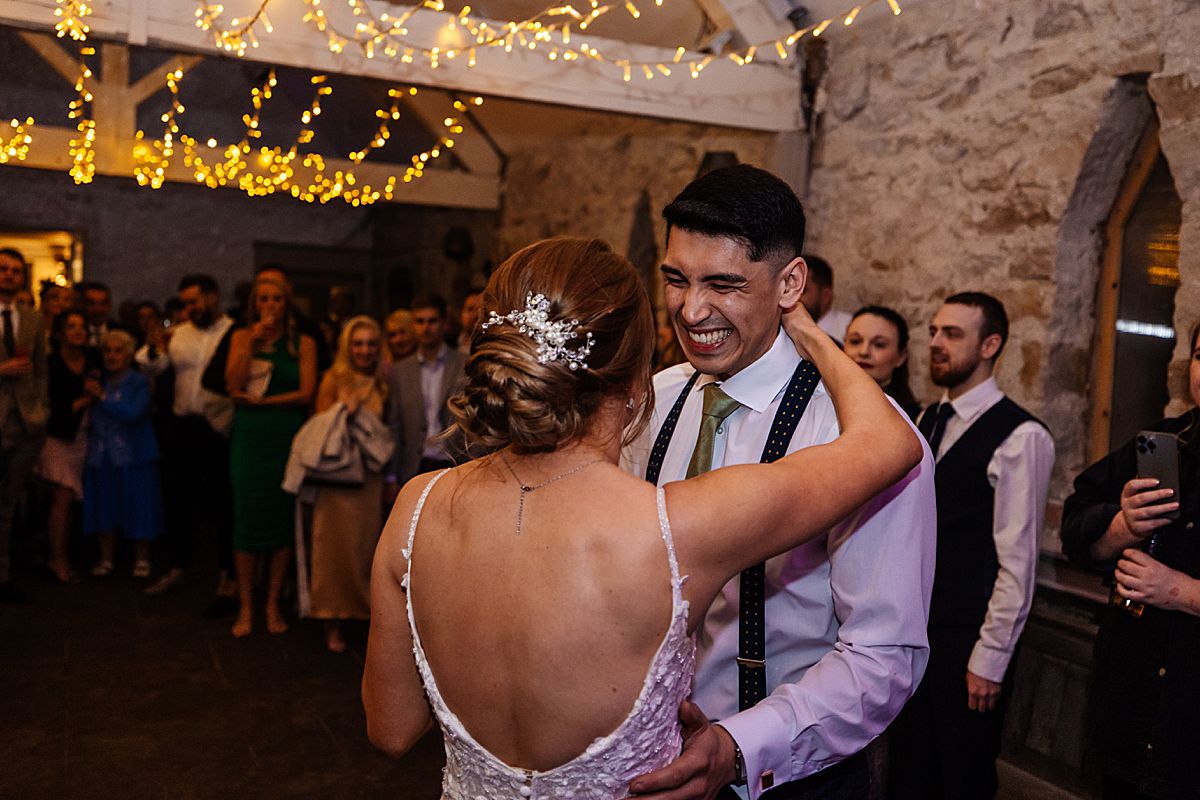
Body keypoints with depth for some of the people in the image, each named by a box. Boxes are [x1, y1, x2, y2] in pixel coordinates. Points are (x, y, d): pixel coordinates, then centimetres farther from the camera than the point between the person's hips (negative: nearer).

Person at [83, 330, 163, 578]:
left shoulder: (140, 383, -2)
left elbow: (133, 413, -17)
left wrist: (102, 397, -14)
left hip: (133, 455, -4)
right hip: (101, 454, 4)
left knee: (137, 508, 3)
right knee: (105, 508, 9)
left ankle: (142, 559, 14)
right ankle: (106, 558, 21)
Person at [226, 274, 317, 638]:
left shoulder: (303, 343, 5)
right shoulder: (242, 337, 9)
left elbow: (306, 392, -5)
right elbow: (234, 385, -4)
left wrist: (259, 400, -9)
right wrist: (253, 342, -8)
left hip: (287, 437, 0)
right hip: (249, 439, 1)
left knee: (282, 516, 3)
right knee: (246, 515, -1)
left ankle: (273, 604, 15)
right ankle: (245, 607, 10)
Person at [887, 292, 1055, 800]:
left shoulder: (1021, 437, -15)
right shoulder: (927, 422, 8)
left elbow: (1017, 559, -16)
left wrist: (990, 660, -14)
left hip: (969, 641, -6)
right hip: (912, 626, 6)